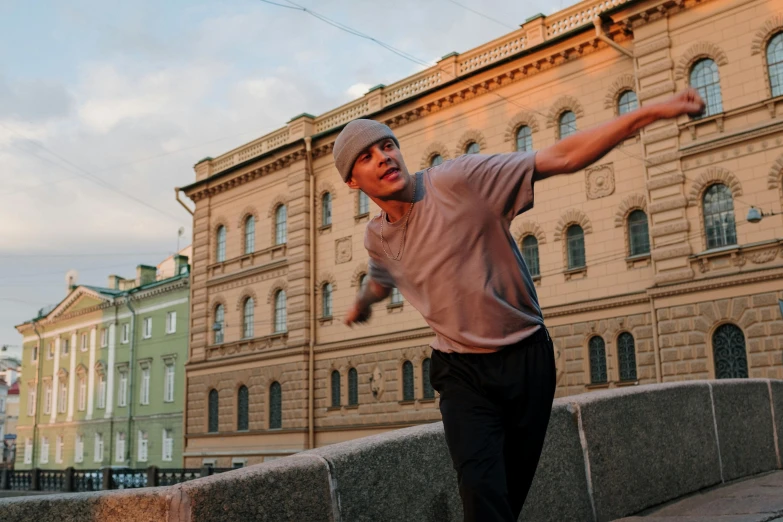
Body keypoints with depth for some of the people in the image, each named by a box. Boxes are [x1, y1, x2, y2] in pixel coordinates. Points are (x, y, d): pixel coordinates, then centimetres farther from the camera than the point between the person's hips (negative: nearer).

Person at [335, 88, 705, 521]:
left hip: (527, 358, -2)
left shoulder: (459, 179, -14)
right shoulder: (377, 237, 2)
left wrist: (651, 112, -29)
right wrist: (361, 304, 50)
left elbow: (560, 158, -20)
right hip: (462, 372, 2)